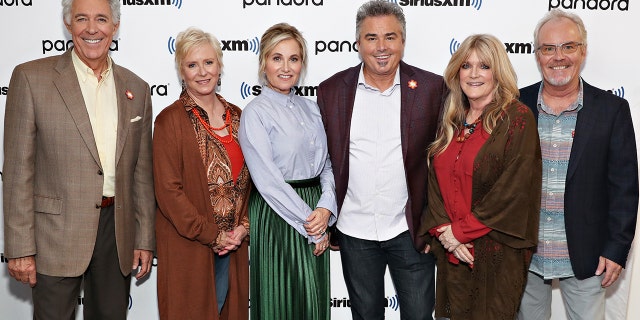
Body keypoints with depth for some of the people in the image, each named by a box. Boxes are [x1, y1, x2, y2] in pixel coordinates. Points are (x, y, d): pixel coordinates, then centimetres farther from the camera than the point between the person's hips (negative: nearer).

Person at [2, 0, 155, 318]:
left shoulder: (136, 88, 7)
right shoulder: (31, 78, -5)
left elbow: (142, 172, 9)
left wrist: (145, 240, 7)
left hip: (117, 231, 4)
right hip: (56, 234, -3)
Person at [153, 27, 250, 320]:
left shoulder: (236, 117, 8)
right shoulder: (170, 120, -8)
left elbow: (249, 177, 10)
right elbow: (168, 191, -13)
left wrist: (244, 226, -3)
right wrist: (211, 235, -13)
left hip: (233, 245, 5)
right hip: (187, 247, -5)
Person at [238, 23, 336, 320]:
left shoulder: (310, 108, 10)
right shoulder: (255, 112, -9)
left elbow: (327, 165, 7)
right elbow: (267, 180, -15)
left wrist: (325, 208, -10)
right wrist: (310, 223, -13)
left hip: (316, 219, 6)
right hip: (278, 217, -6)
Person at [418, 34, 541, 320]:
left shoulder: (518, 118, -9)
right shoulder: (451, 121, 10)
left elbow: (514, 189, -16)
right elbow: (436, 181, 7)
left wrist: (461, 231, -13)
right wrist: (443, 229, -8)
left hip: (497, 251, -5)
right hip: (452, 251, 5)